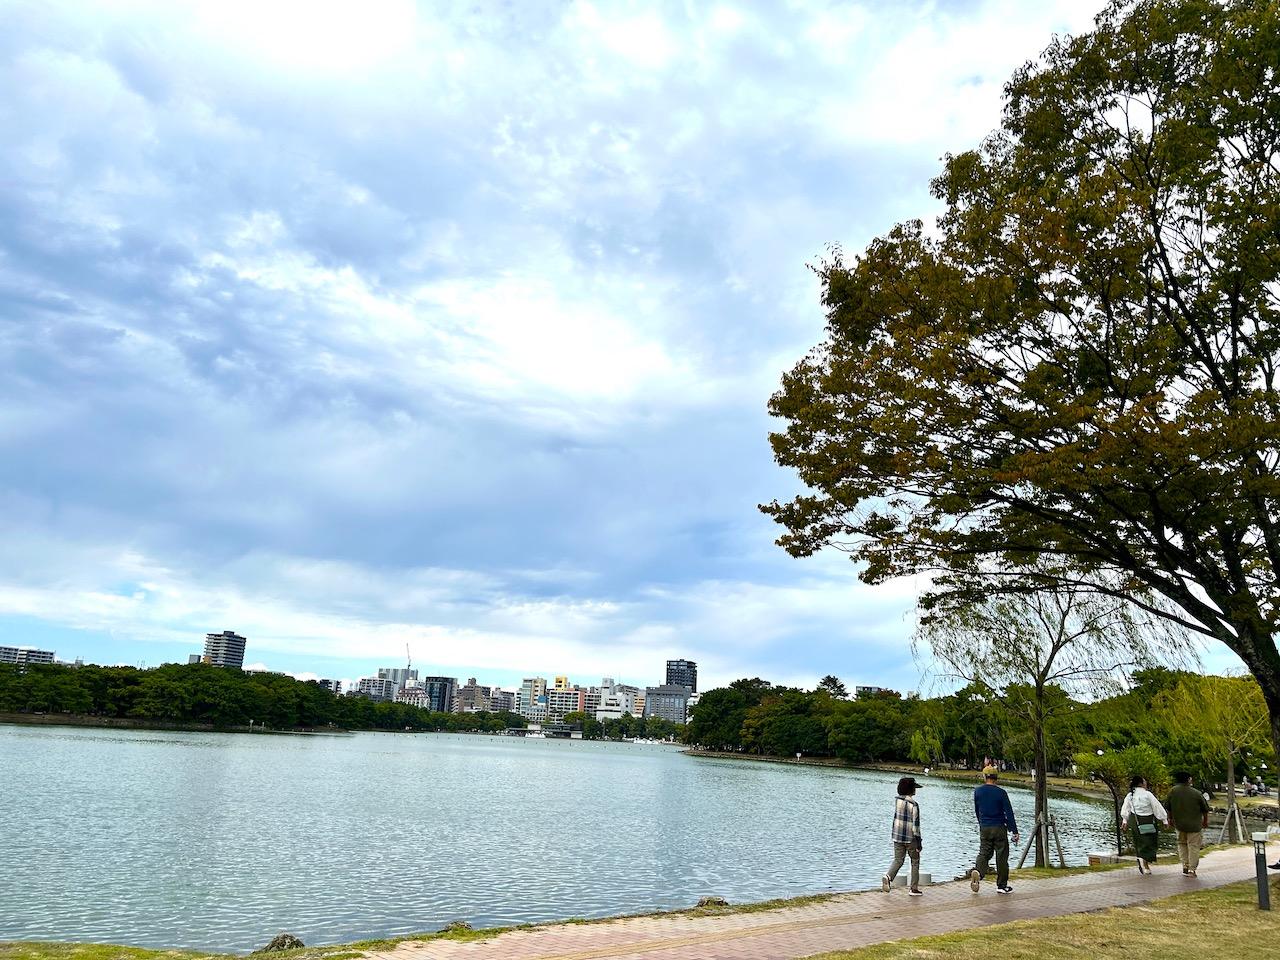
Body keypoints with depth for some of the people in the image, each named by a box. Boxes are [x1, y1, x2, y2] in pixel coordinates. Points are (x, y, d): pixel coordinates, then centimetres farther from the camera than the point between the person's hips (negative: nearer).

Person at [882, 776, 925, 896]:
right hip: (910, 838, -5)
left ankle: (888, 876, -14)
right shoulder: (914, 805, -17)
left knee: (898, 860, 11)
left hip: (897, 836, 5)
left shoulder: (897, 800, 1)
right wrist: (919, 841, -9)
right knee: (915, 862, 12)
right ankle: (914, 888, 14)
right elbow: (915, 824, -15)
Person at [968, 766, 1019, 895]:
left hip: (984, 828, 3)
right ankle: (1002, 885, 12)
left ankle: (977, 872, -21)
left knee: (984, 853, 6)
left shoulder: (978, 792, 1)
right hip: (999, 828, -3)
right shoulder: (1001, 792, -9)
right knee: (1002, 856, 7)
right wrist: (1014, 831, -7)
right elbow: (1009, 813, -10)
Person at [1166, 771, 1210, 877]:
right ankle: (1192, 869, 6)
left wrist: (1170, 819, 20)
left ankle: (1185, 866, 12)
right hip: (1194, 825, -2)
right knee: (1193, 846, 6)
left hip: (1179, 824, 2)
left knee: (1182, 844, 18)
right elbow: (1205, 810, 0)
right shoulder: (1197, 793, -12)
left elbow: (1169, 808, 4)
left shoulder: (1173, 791, -5)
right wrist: (1206, 821, 18)